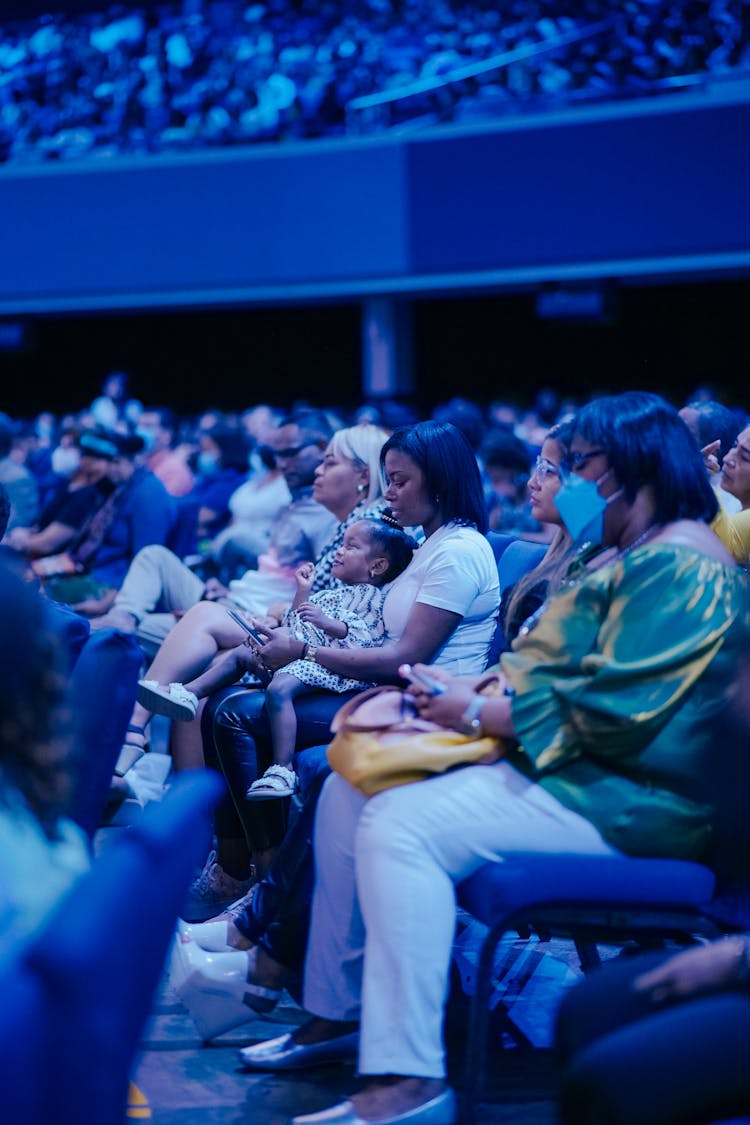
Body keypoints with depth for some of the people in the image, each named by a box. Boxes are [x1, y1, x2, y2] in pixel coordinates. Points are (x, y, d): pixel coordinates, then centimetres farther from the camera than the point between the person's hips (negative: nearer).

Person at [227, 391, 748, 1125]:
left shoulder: (679, 567, -16)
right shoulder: (617, 556, 19)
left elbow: (612, 712, -24)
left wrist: (478, 713, -15)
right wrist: (463, 695, 1)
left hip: (623, 798, -11)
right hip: (559, 760, 11)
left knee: (402, 823, -28)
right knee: (350, 786, 7)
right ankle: (335, 1015, 11)